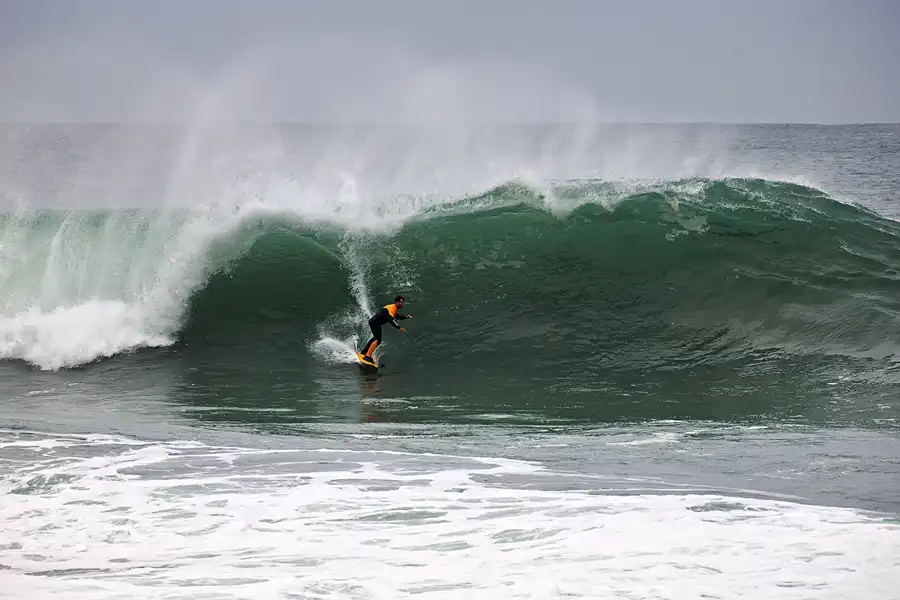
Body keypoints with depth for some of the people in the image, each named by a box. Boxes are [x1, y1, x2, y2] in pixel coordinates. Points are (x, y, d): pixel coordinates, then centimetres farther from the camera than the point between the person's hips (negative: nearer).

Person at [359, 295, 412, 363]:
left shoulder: (394, 308, 13)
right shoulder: (392, 308, -19)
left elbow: (398, 316, 27)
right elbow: (390, 319, -32)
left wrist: (406, 316, 9)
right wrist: (399, 328, -38)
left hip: (374, 322, 11)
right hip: (375, 322, -11)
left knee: (375, 338, 28)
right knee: (378, 340, -18)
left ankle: (363, 352, 42)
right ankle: (367, 356, -21)